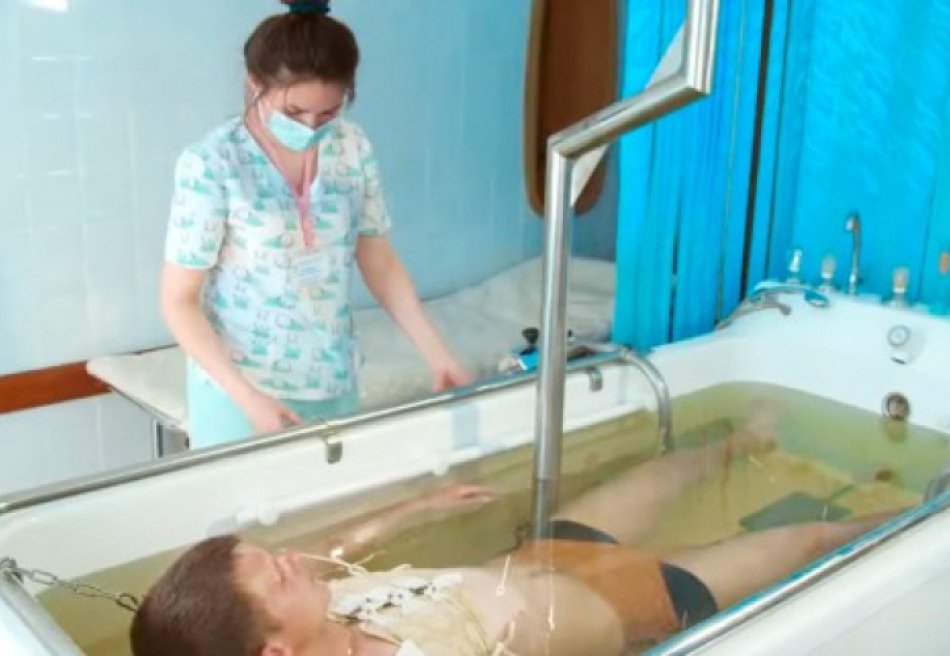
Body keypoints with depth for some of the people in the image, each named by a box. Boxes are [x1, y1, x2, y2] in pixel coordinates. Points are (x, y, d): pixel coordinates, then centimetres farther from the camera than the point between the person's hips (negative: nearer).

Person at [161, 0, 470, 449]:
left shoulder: (353, 149, -3)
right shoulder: (211, 164, -16)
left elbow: (380, 264, 6)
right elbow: (178, 302, -12)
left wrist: (436, 355, -2)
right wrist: (248, 397, -21)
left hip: (333, 383, 4)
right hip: (239, 390, -4)